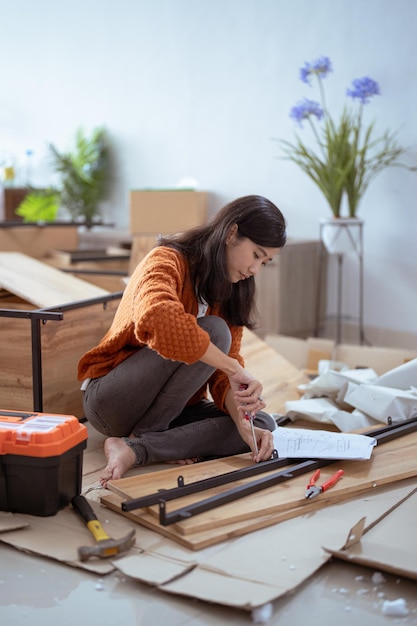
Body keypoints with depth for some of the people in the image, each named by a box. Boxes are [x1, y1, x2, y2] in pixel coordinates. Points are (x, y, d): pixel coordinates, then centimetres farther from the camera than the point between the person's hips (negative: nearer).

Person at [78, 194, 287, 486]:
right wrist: (233, 367, -38)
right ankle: (144, 435, -19)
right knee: (214, 331, -26)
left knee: (262, 424, -15)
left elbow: (223, 374, -3)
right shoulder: (167, 260, -17)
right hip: (112, 398, -7)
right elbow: (157, 319, -41)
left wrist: (241, 419, -22)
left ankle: (134, 449, -22)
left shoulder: (232, 292, 5)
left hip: (174, 407, 8)